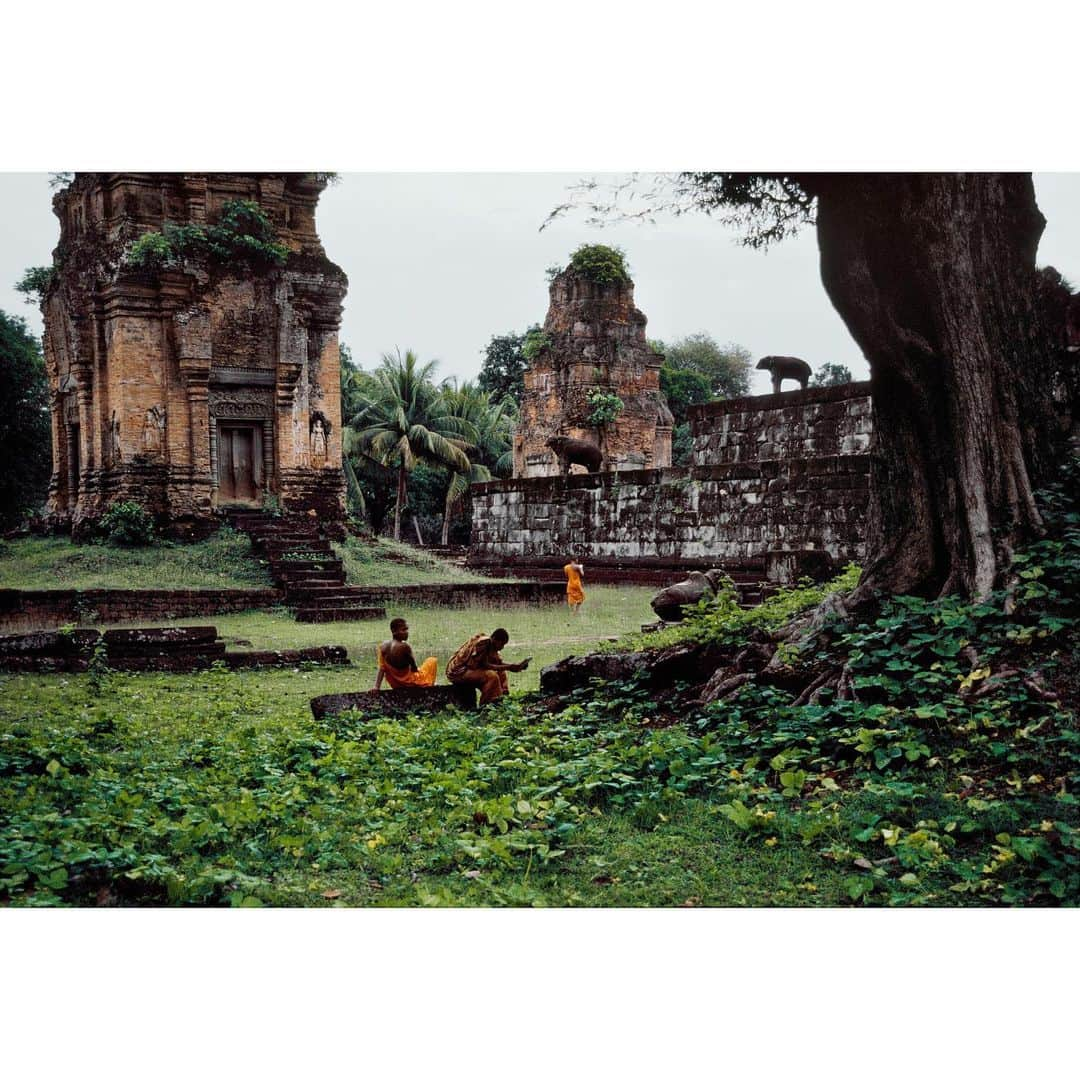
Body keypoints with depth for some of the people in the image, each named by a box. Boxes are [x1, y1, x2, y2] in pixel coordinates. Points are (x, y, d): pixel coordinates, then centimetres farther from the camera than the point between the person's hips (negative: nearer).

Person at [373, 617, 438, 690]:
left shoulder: (383, 646, -7)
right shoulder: (404, 646, -24)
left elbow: (381, 669, -8)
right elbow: (414, 669, -15)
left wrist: (377, 688, -7)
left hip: (395, 685, 6)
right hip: (410, 683, -6)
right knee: (432, 660, 14)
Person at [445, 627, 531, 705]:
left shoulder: (491, 645, 7)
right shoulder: (483, 642, -22)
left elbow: (499, 663, 5)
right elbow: (484, 665, -23)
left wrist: (517, 666, -7)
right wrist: (508, 667, -22)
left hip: (469, 669, 10)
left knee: (501, 673, 9)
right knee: (491, 675, -25)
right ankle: (484, 706, -17)